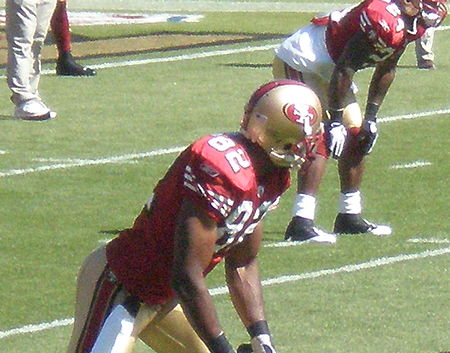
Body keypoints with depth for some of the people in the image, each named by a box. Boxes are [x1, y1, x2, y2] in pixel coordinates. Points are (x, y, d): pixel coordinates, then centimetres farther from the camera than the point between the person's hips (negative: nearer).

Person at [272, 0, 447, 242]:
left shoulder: (410, 25, -2)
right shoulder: (386, 21, -31)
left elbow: (386, 69, 11)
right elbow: (345, 69, -28)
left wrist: (371, 117, 11)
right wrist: (334, 121, -23)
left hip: (326, 69, 10)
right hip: (298, 65, -10)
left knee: (356, 135, 11)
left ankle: (349, 217, 22)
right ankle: (301, 224, -23)